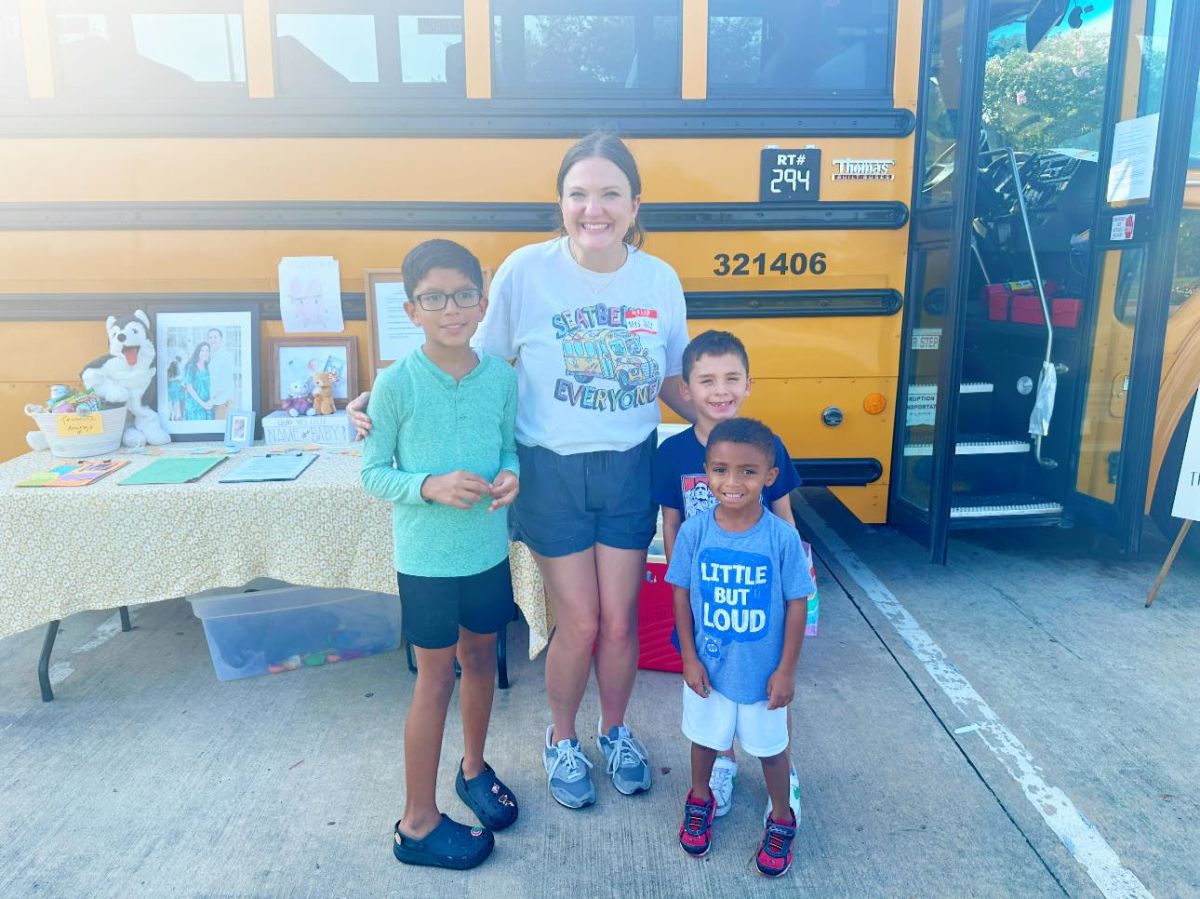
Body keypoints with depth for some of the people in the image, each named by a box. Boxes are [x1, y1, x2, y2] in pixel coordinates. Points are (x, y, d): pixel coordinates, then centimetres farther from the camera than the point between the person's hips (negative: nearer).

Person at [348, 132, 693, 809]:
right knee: (579, 625, 6)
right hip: (552, 471, -2)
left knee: (619, 621, 11)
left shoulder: (661, 280, -4)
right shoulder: (526, 271, -13)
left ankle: (616, 731, 42)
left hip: (629, 471, 3)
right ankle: (562, 740, 36)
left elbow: (672, 380, 8)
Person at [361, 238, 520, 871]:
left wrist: (510, 474, -13)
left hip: (489, 551, 4)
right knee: (436, 679, 7)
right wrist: (431, 486, -25)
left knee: (480, 658, 20)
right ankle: (418, 824, 26)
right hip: (427, 558, -4)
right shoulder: (396, 384, -15)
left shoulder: (502, 377, -5)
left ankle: (473, 769, 46)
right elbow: (374, 474, -9)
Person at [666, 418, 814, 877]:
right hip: (708, 666, 1)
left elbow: (797, 605, -12)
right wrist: (689, 658, -5)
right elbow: (681, 594, -6)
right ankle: (699, 799, 51)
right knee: (704, 738, 24)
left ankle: (781, 819, 46)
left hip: (763, 670, -1)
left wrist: (786, 670, -8)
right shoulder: (694, 531, -17)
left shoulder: (782, 537, -21)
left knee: (771, 747, 20)